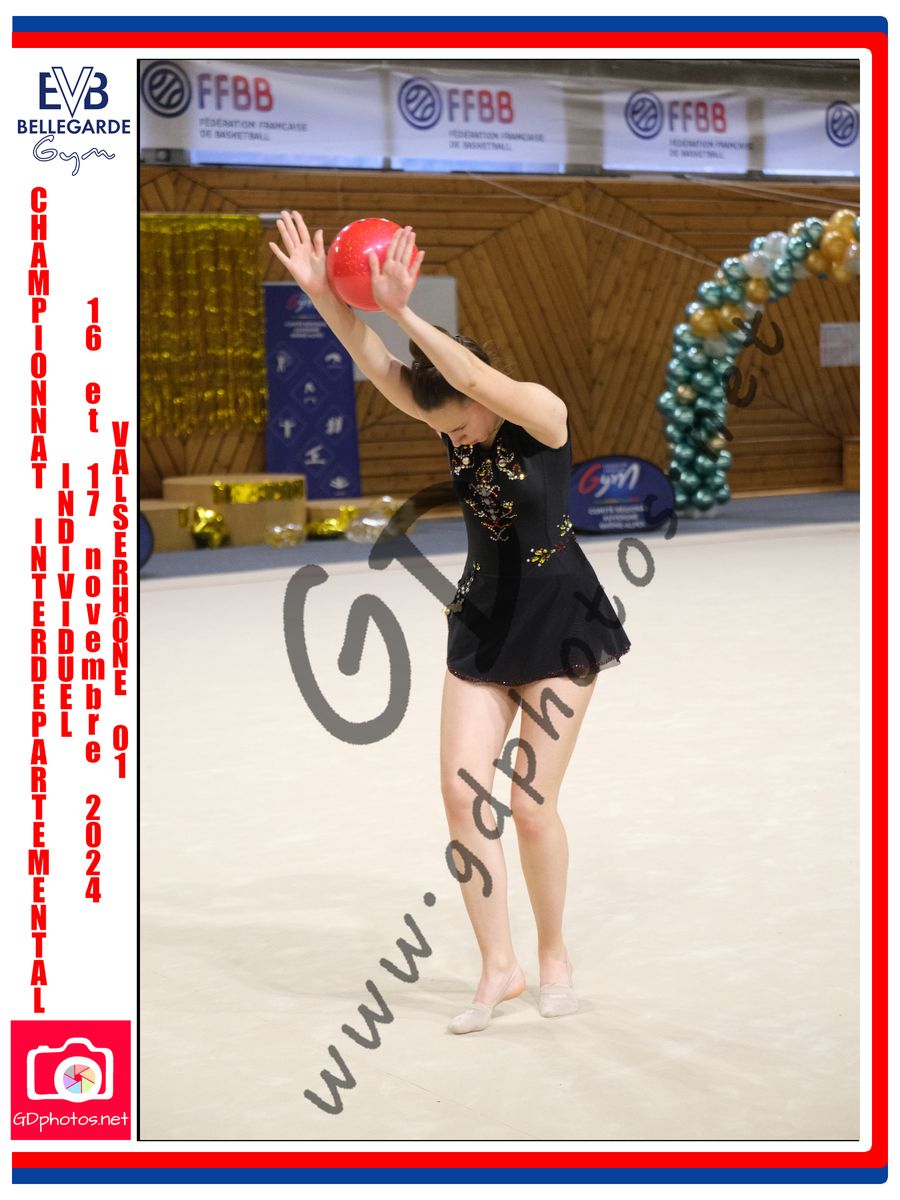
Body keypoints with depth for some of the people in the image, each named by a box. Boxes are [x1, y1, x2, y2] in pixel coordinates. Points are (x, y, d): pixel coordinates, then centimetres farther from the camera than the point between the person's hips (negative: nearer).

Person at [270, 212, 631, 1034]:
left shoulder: (543, 415, -17)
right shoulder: (451, 420, -2)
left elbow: (481, 379, -37)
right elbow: (377, 367, -16)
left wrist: (406, 314, -46)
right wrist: (325, 296, -31)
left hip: (558, 620, -5)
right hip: (483, 619, 5)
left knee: (531, 803, -4)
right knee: (462, 789, -4)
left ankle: (554, 956, 18)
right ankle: (499, 967, 7)